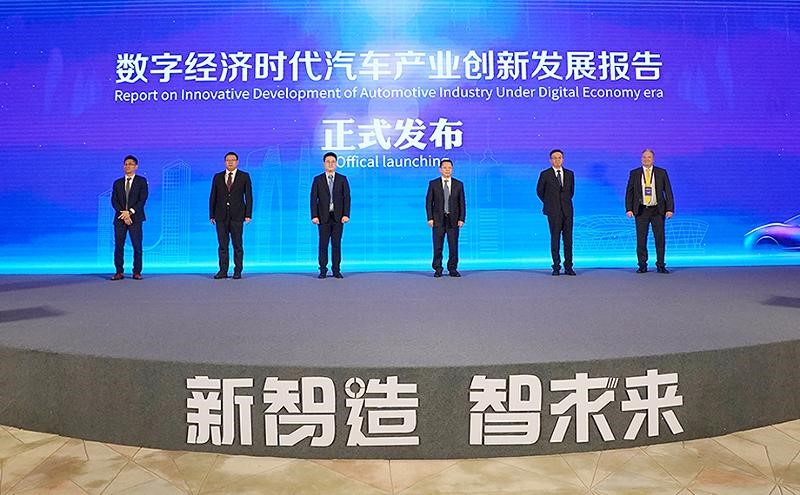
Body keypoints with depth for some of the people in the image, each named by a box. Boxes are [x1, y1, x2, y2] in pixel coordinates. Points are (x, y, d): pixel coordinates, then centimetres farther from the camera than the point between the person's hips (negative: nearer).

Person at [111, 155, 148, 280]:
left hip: (135, 218, -3)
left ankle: (137, 272, 3)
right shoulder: (117, 183, 15)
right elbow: (114, 201, 6)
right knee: (118, 246, 0)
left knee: (137, 246, -3)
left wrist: (130, 212, -14)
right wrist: (123, 214, -10)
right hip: (120, 218, 3)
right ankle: (119, 272, 4)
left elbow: (142, 199, -5)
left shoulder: (141, 181, 5)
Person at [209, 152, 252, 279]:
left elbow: (248, 196, 1)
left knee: (237, 244, 0)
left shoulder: (244, 176, 5)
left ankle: (237, 271, 6)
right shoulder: (217, 177, 11)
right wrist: (212, 215, 4)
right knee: (222, 244, 2)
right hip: (221, 216, 2)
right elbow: (213, 197, 10)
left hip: (237, 216, -2)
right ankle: (223, 271, 6)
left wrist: (248, 214, -6)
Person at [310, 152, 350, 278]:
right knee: (323, 244, 0)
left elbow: (347, 197, 2)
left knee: (336, 244, 2)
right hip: (324, 216, 0)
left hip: (338, 216, 0)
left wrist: (346, 214, -9)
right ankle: (323, 270, 6)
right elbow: (314, 199, 2)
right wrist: (314, 216, -8)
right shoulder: (318, 180, 6)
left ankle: (336, 270, 7)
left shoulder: (342, 179, 7)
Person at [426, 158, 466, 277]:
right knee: (438, 246, 1)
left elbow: (462, 203, 5)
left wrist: (461, 219, -4)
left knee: (453, 246, 2)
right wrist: (430, 218, -6)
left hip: (453, 220, 1)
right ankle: (438, 269, 10)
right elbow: (429, 202, 3)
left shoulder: (459, 184, 6)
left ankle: (453, 269, 11)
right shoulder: (433, 184, 4)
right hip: (438, 219, -1)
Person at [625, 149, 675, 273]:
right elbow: (629, 192, 5)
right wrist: (629, 209, -6)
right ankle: (642, 266, 9)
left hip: (657, 210, 0)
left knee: (660, 239, 1)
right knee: (641, 240, 0)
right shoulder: (634, 173, 6)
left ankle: (660, 266, 10)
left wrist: (670, 209, -6)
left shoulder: (662, 173, 6)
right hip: (641, 210, 0)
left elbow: (668, 191, 4)